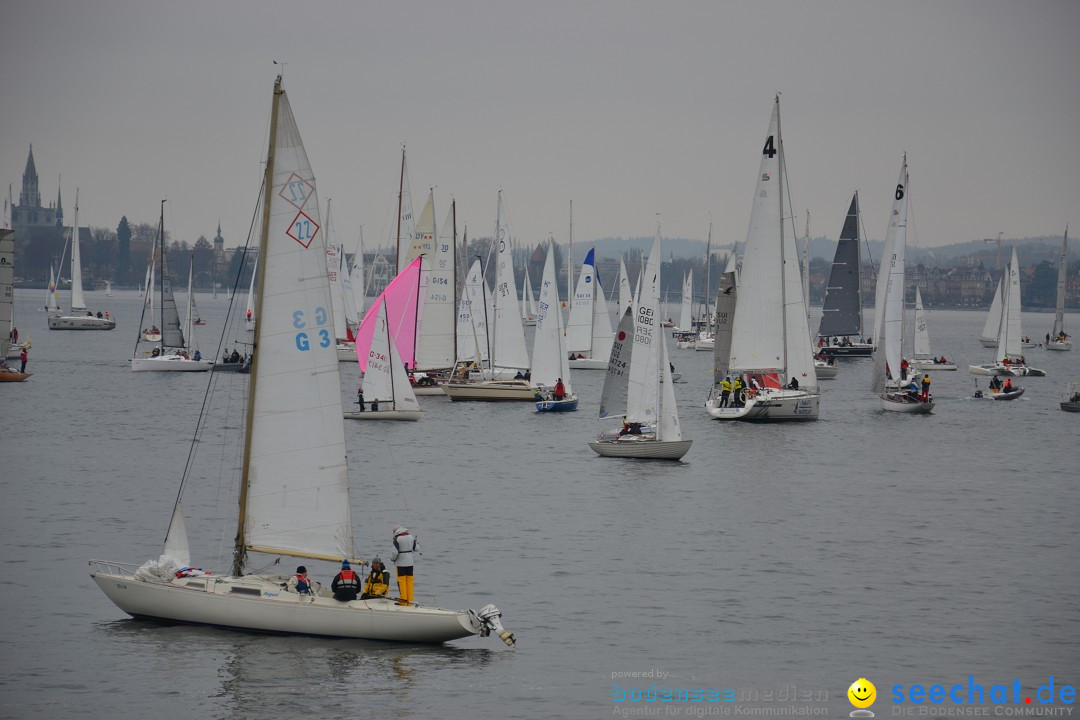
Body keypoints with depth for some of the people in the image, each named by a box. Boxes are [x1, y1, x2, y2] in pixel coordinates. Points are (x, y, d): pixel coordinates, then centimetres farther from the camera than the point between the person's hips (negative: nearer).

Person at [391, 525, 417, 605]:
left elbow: (395, 552, -16)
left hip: (401, 563, -5)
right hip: (410, 562, 5)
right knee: (409, 580, 8)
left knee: (401, 580, 1)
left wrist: (392, 558, 4)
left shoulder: (397, 539, -12)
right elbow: (416, 548, 9)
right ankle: (410, 600, 9)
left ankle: (404, 599, -1)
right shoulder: (411, 537, 3)